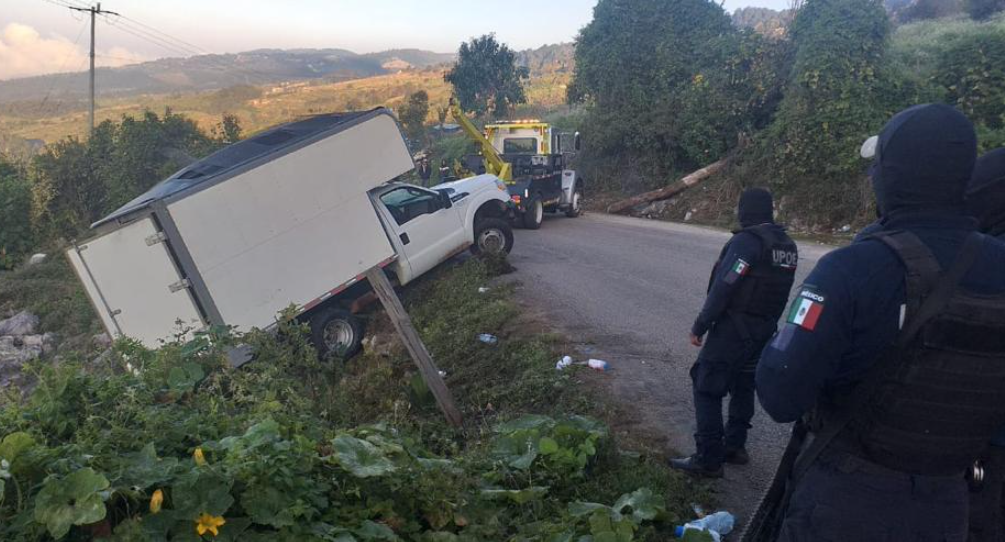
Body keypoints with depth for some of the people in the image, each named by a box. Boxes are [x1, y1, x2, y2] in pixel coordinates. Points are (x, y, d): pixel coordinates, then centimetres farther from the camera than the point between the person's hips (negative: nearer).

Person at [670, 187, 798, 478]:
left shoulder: (746, 241, -18)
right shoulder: (788, 246, 8)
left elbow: (722, 289, -21)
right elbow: (777, 292, 10)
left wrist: (699, 327, -15)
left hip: (732, 331, -8)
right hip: (765, 331, 9)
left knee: (707, 390, -2)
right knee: (743, 387, 20)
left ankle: (708, 459, 0)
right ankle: (734, 446, 30)